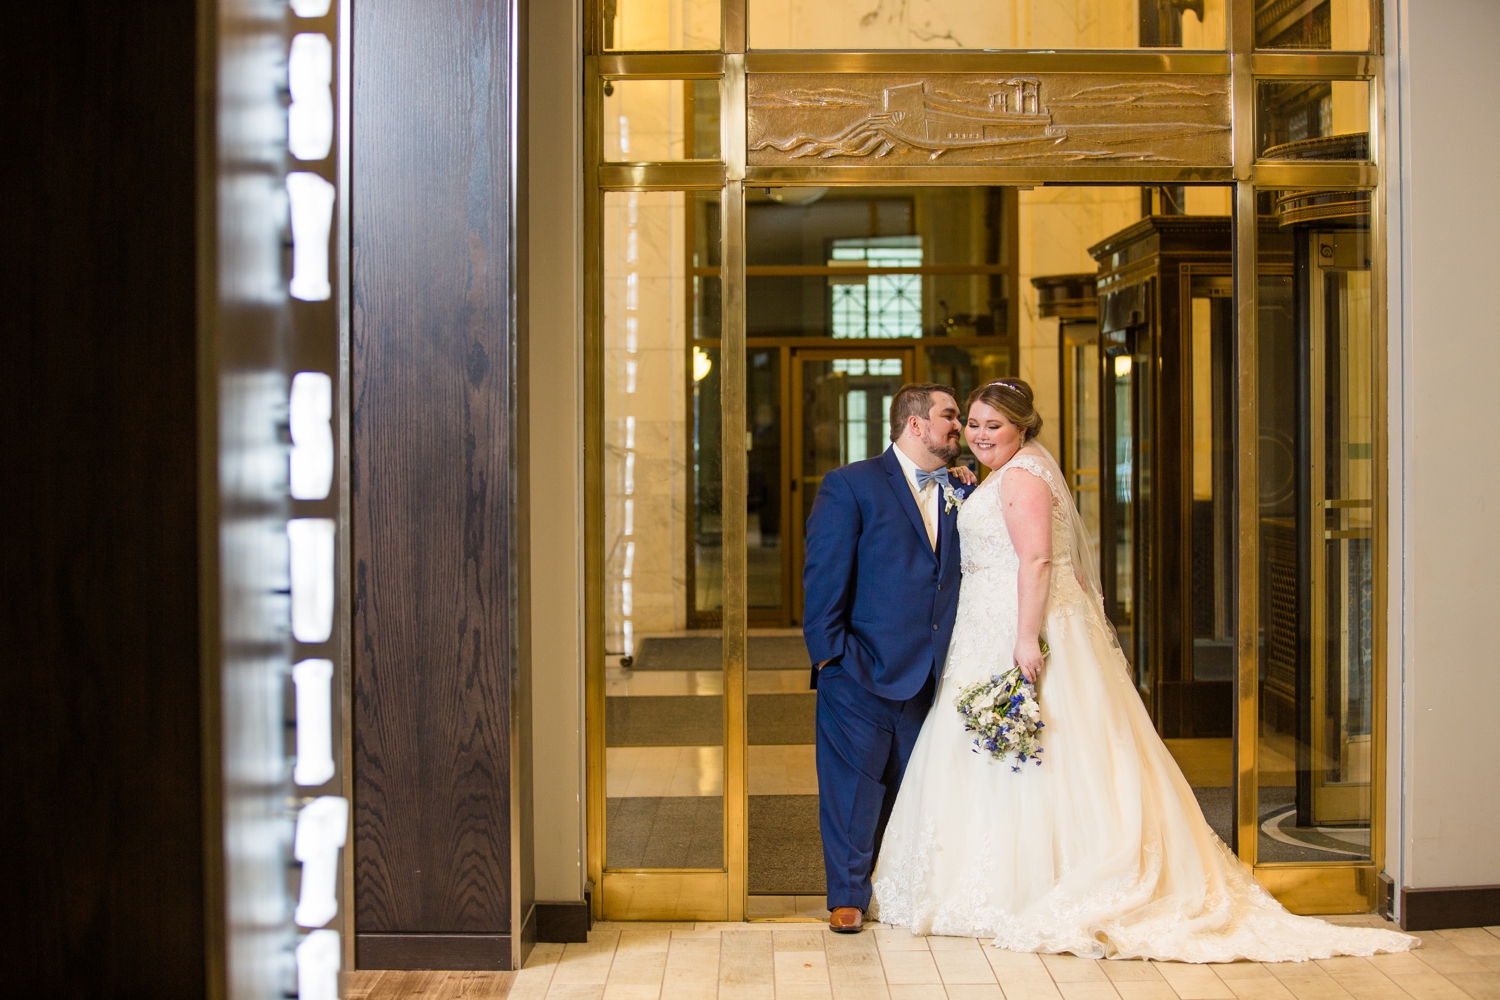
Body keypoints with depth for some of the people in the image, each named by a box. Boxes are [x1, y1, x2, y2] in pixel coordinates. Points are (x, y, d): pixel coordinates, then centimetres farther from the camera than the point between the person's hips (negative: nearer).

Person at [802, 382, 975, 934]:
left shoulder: (957, 492, 12)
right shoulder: (850, 485, -4)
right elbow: (824, 575, -8)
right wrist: (829, 654, -12)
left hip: (929, 675, 5)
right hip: (861, 674, -5)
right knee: (853, 787, 1)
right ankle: (848, 896, 14)